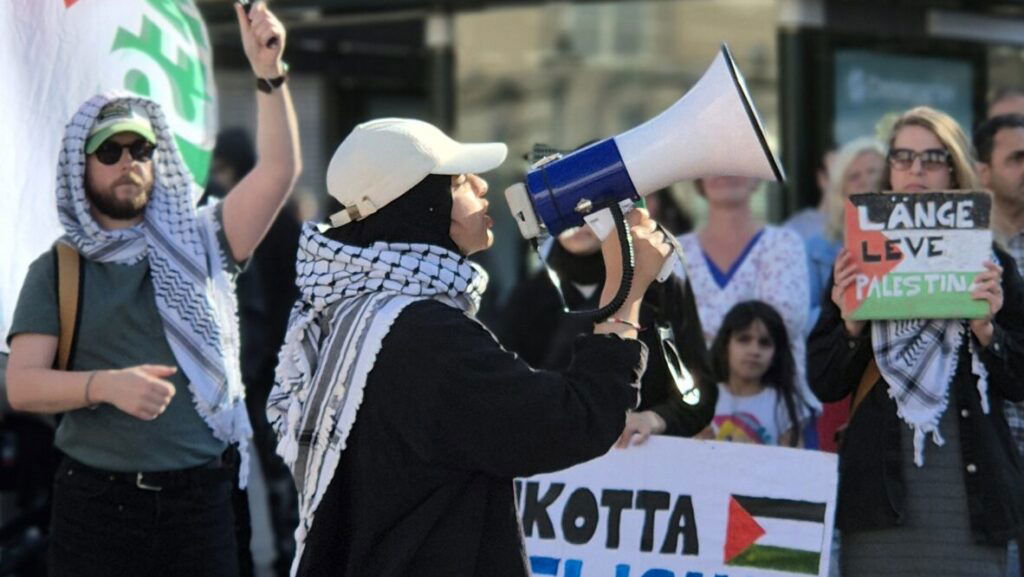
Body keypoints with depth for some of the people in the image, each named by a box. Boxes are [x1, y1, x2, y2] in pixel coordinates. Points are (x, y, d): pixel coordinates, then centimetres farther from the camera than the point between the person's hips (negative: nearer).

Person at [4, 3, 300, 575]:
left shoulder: (198, 244, 9)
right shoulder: (57, 271, 6)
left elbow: (280, 169, -3)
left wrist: (270, 75, -17)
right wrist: (107, 384, -22)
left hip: (201, 499, 1)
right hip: (97, 500, -1)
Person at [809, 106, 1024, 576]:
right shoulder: (858, 260, 10)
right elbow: (824, 384, 5)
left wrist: (986, 329, -12)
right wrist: (851, 325, -12)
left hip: (968, 490, 0)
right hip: (880, 489, 0)